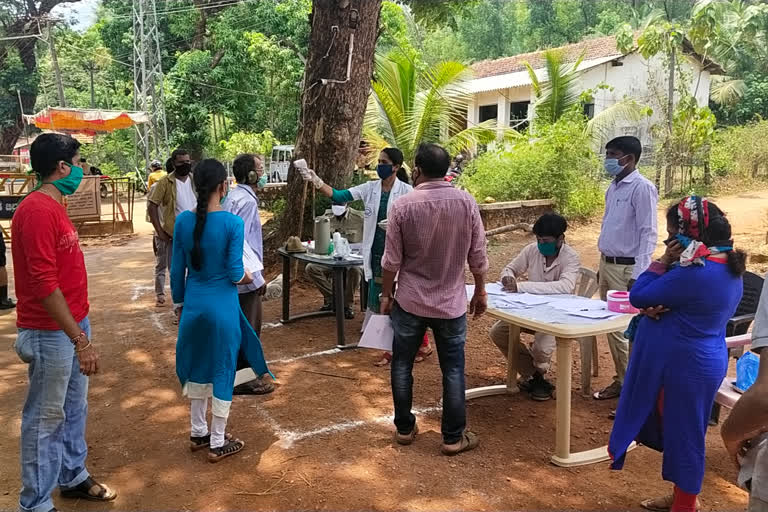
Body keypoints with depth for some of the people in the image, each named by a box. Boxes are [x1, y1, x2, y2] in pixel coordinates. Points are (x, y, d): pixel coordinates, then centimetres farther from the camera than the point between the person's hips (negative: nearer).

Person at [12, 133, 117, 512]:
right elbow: (43, 283, -25)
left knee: (74, 408, 20)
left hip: (71, 324, 9)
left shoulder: (54, 206, 10)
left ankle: (73, 477, 37)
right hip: (51, 333, -9)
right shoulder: (37, 210, -21)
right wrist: (81, 339, -24)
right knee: (46, 417, 4)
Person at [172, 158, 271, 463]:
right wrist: (248, 277, 9)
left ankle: (198, 433, 33)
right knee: (222, 371, 8)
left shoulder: (183, 221, -3)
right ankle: (217, 444, 19)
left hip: (193, 306, 5)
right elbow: (235, 273, -14)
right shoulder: (233, 223, -16)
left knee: (197, 367, 19)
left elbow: (177, 270, 2)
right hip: (222, 307, -4)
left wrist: (179, 304, 15)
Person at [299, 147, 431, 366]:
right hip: (376, 254, 5)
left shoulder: (406, 191, -10)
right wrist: (316, 181, -17)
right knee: (381, 302, 10)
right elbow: (339, 196, -4)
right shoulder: (370, 188, 2)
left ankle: (423, 344, 23)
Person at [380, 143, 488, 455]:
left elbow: (392, 260, -7)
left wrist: (386, 294, 7)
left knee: (402, 365, 15)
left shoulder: (403, 205, -10)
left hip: (410, 301, 0)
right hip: (451, 302, 1)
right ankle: (453, 437, 16)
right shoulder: (466, 203, -6)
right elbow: (477, 257, -2)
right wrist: (480, 292, 12)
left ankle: (404, 428, 26)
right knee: (453, 370, 10)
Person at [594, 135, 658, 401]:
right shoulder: (613, 188, 11)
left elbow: (648, 234, -17)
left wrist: (639, 275, -22)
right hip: (607, 264, 9)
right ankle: (622, 380, 27)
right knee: (612, 327, 14)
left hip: (627, 268, -9)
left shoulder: (642, 188, -14)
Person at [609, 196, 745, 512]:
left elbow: (638, 297, -18)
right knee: (682, 432, 20)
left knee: (683, 434, 6)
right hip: (697, 362, 10)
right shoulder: (727, 265, 5)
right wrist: (660, 309, -8)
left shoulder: (694, 274, -28)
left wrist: (664, 261, -13)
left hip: (684, 366, -10)